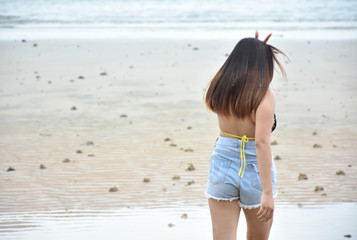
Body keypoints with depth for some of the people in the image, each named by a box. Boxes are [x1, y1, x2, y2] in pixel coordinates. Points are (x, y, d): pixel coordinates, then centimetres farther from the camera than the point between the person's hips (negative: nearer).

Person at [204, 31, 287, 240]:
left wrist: (257, 50, 20)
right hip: (255, 171, -3)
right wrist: (268, 192, -25)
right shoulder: (264, 96, -15)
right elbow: (262, 142, -24)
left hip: (222, 166, 4)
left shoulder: (221, 89, 1)